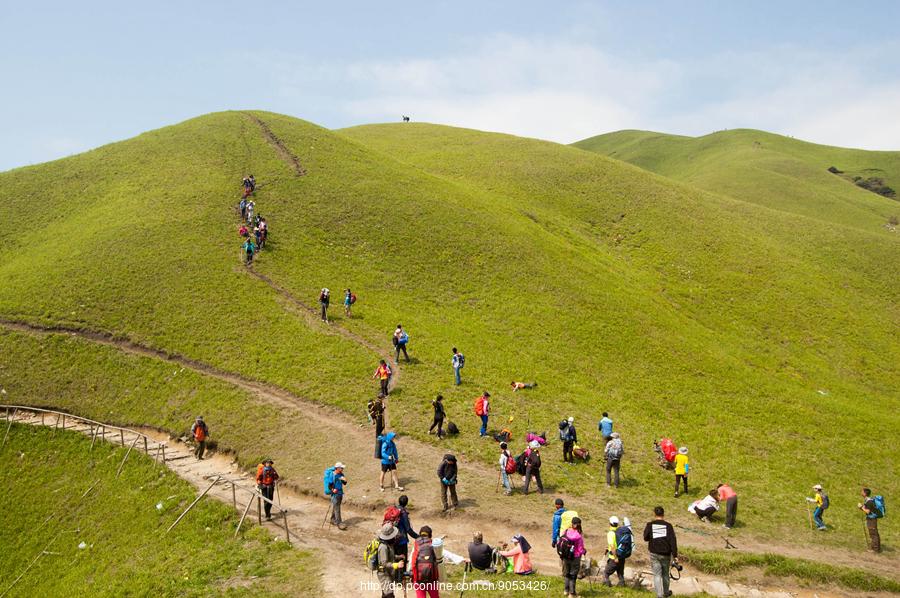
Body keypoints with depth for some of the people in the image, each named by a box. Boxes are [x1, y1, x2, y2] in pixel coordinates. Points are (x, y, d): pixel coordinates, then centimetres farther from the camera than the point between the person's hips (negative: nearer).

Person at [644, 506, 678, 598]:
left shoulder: (650, 525, -6)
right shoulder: (668, 526, -7)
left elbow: (645, 538, -1)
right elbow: (673, 541, -11)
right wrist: (675, 555, -11)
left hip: (654, 554, -1)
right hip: (666, 554, 1)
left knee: (657, 575, 3)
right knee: (665, 574, 18)